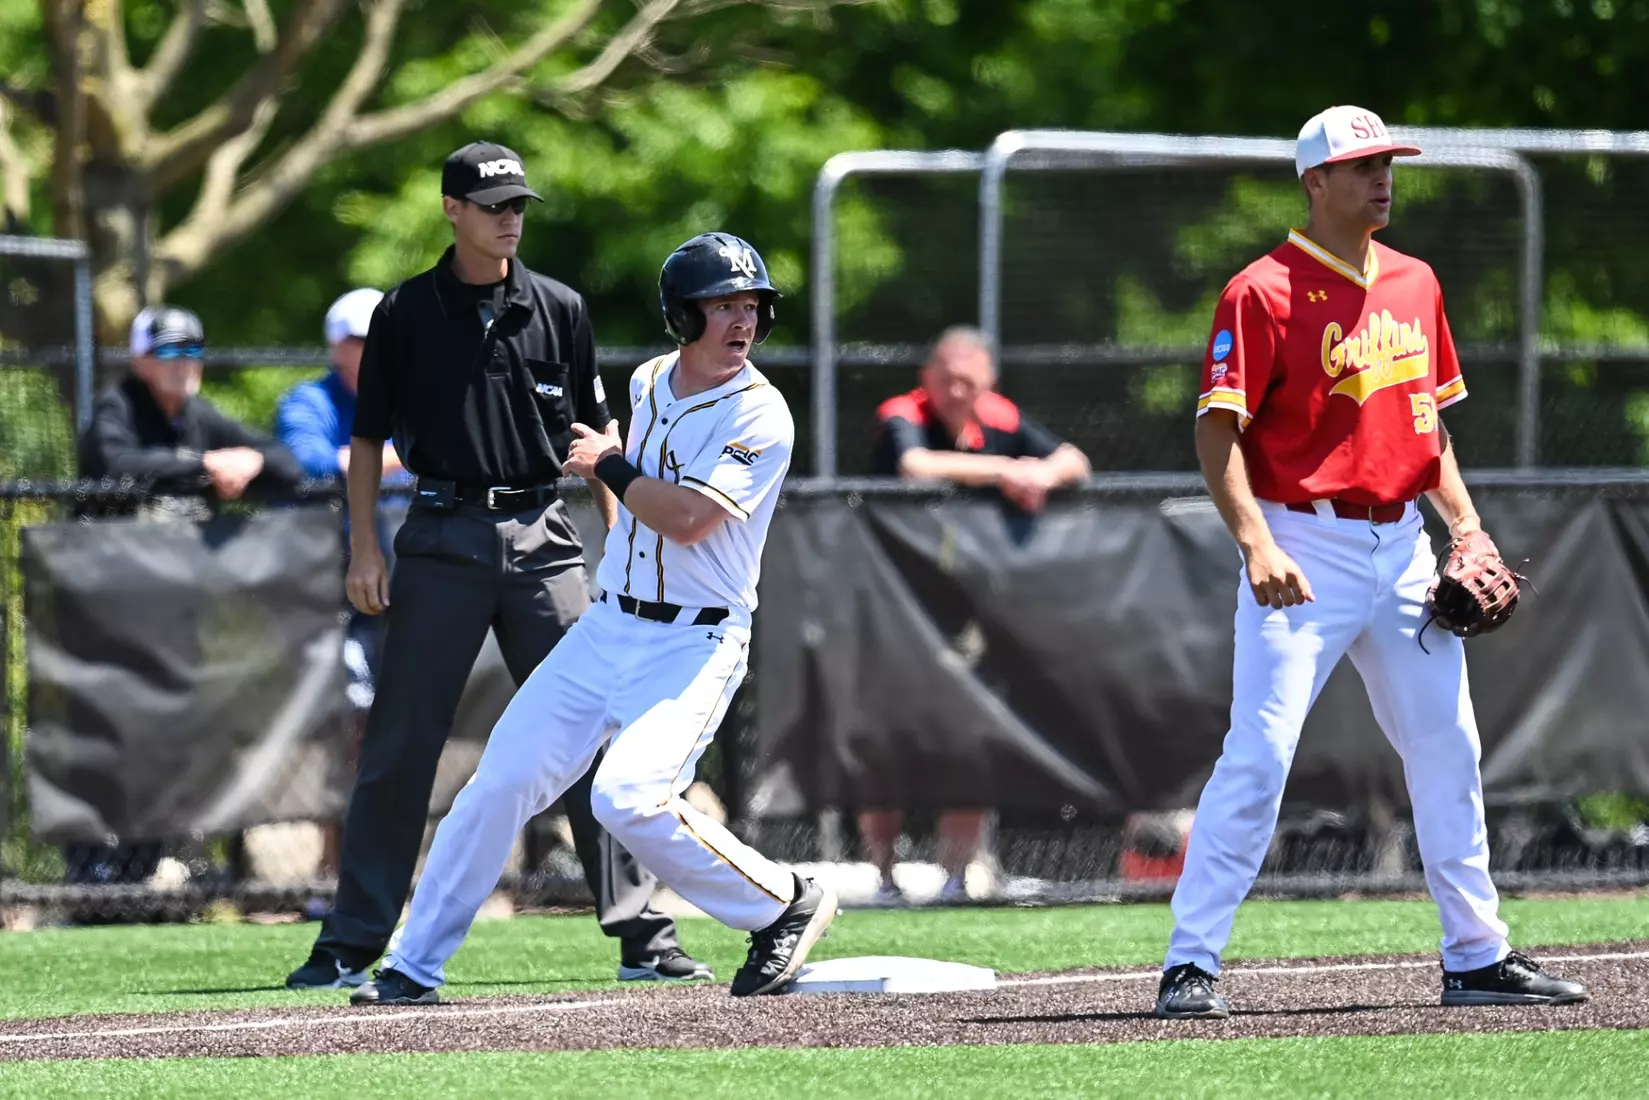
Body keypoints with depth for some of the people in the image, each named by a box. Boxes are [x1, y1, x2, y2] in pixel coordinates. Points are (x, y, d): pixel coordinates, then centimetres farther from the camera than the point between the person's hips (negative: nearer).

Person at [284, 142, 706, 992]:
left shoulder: (559, 310, 8)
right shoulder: (405, 314, 5)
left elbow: (595, 435, 12)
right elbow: (369, 435, 7)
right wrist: (364, 546, -2)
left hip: (542, 538, 1)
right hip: (443, 536, -1)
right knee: (397, 746, -1)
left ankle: (641, 935, 2)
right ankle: (350, 944, 4)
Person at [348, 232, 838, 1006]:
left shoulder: (760, 416, -14)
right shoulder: (649, 383, 9)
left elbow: (686, 518, -23)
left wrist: (611, 467, -10)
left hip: (694, 644, -7)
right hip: (605, 626, 7)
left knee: (628, 797, -25)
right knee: (501, 783, 0)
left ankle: (784, 906, -5)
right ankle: (414, 968, 9)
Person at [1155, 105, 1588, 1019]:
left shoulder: (1415, 285, 13)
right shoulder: (1264, 292, -9)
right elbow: (1218, 432, -14)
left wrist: (1468, 527, 9)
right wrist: (1256, 543, -27)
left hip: (1402, 549, 7)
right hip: (1306, 551, -7)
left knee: (1447, 752, 9)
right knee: (1258, 757, -13)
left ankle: (1476, 958, 19)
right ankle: (1191, 965, -10)